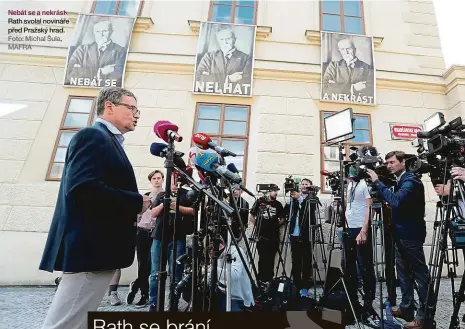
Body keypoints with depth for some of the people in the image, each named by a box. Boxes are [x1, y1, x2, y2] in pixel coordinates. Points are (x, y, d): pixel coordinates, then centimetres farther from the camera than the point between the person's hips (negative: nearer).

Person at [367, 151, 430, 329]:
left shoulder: (411, 180, -16)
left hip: (411, 234, -10)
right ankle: (406, 308, 27)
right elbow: (391, 201, 13)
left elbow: (396, 201, -32)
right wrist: (376, 184, 2)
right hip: (401, 234, 10)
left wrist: (377, 182, -27)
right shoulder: (400, 181, 13)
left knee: (420, 274, -1)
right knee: (404, 273, 16)